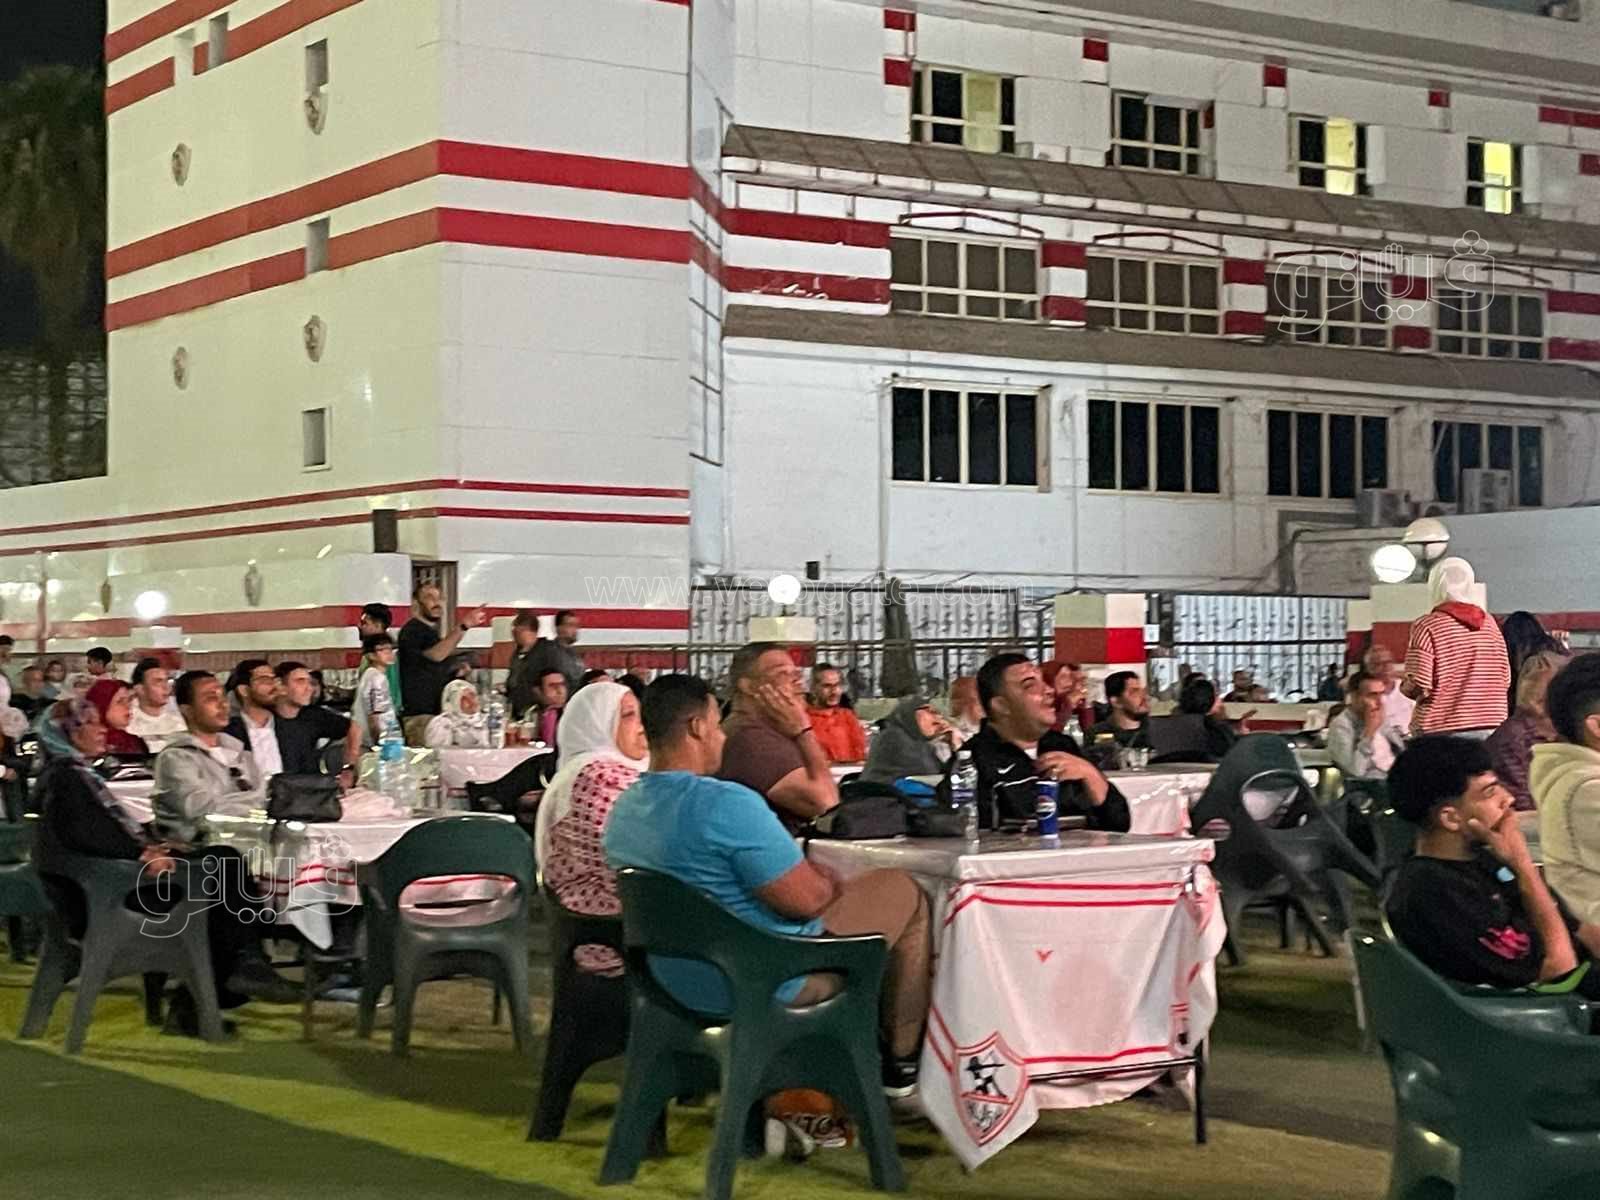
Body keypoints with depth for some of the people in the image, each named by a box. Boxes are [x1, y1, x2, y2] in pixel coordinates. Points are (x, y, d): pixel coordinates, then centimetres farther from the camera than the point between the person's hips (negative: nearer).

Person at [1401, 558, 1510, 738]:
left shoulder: (1427, 626, -9)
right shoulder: (1489, 622, 6)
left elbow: (1417, 687, -14)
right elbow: (1505, 680, 9)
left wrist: (1403, 686, 7)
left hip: (1441, 733, -5)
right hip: (1489, 730, 5)